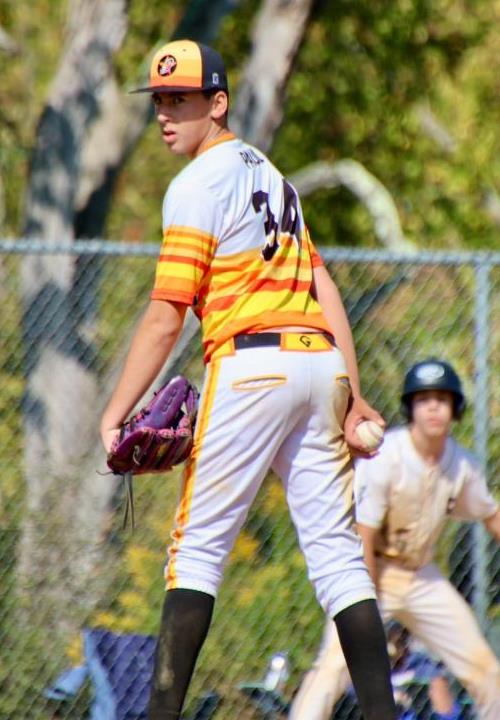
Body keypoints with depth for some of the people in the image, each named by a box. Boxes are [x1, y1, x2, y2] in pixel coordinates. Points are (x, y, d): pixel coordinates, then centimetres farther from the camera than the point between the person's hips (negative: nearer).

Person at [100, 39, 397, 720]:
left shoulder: (199, 183, -3)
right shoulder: (269, 173, 22)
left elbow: (166, 318, -9)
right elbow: (324, 287, 18)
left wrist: (114, 415, -8)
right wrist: (352, 396, 15)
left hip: (251, 362, -7)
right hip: (322, 359, 7)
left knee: (197, 548, -4)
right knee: (338, 553, 5)